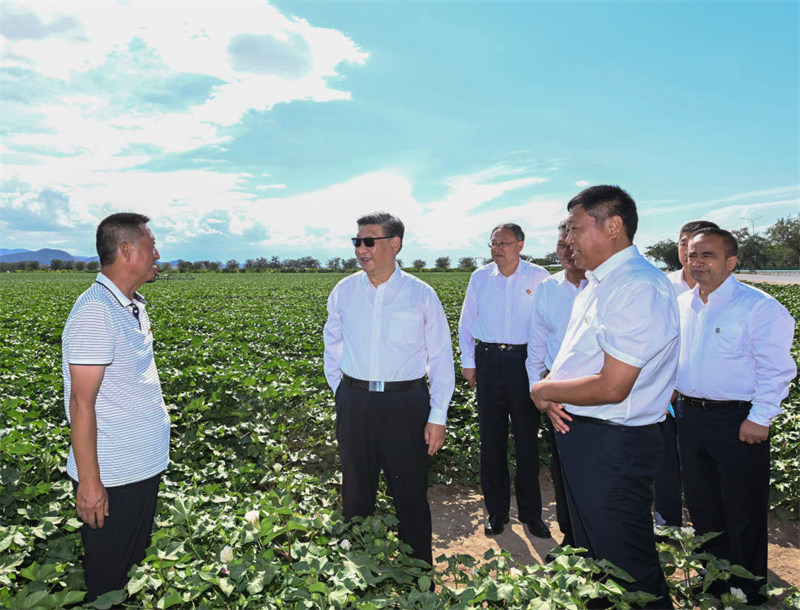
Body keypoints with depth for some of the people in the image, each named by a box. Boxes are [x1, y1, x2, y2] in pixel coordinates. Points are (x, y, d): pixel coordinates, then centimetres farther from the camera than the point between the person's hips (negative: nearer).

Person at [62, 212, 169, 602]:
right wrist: (89, 482, -19)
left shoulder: (134, 307, 7)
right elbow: (81, 402, -22)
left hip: (145, 467, 9)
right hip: (111, 478, -9)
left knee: (138, 564, 24)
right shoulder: (96, 311, -22)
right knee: (109, 581, 12)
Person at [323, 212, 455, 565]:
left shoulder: (421, 294, -4)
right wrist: (341, 392, 10)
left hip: (406, 405, -2)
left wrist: (438, 416, -4)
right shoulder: (343, 292, 4)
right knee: (356, 494, 16)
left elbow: (440, 357, -1)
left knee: (411, 495, 8)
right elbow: (333, 347, 17)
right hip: (354, 403, 3)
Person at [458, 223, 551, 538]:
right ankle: (496, 510, 23)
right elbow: (466, 322, 12)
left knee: (527, 437, 6)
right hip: (488, 359, 2)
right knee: (491, 437, 8)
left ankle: (531, 512, 23)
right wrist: (468, 362, 6)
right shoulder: (480, 277, 6)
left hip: (525, 360, -2)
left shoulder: (539, 277, 0)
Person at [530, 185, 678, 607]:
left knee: (626, 571, 8)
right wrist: (554, 396, -2)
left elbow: (612, 387, -27)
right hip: (578, 432, 10)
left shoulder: (638, 287, -23)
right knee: (592, 557, 26)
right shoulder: (597, 283, 10)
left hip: (614, 445, -10)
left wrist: (543, 390, -13)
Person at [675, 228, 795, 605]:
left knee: (743, 512, 7)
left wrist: (760, 419, -15)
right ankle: (712, 577, 38)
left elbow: (776, 368, -14)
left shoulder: (758, 307, -13)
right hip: (689, 415, 7)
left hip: (738, 421, -6)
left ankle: (748, 591, 27)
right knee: (702, 503, 19)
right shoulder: (681, 305, 7)